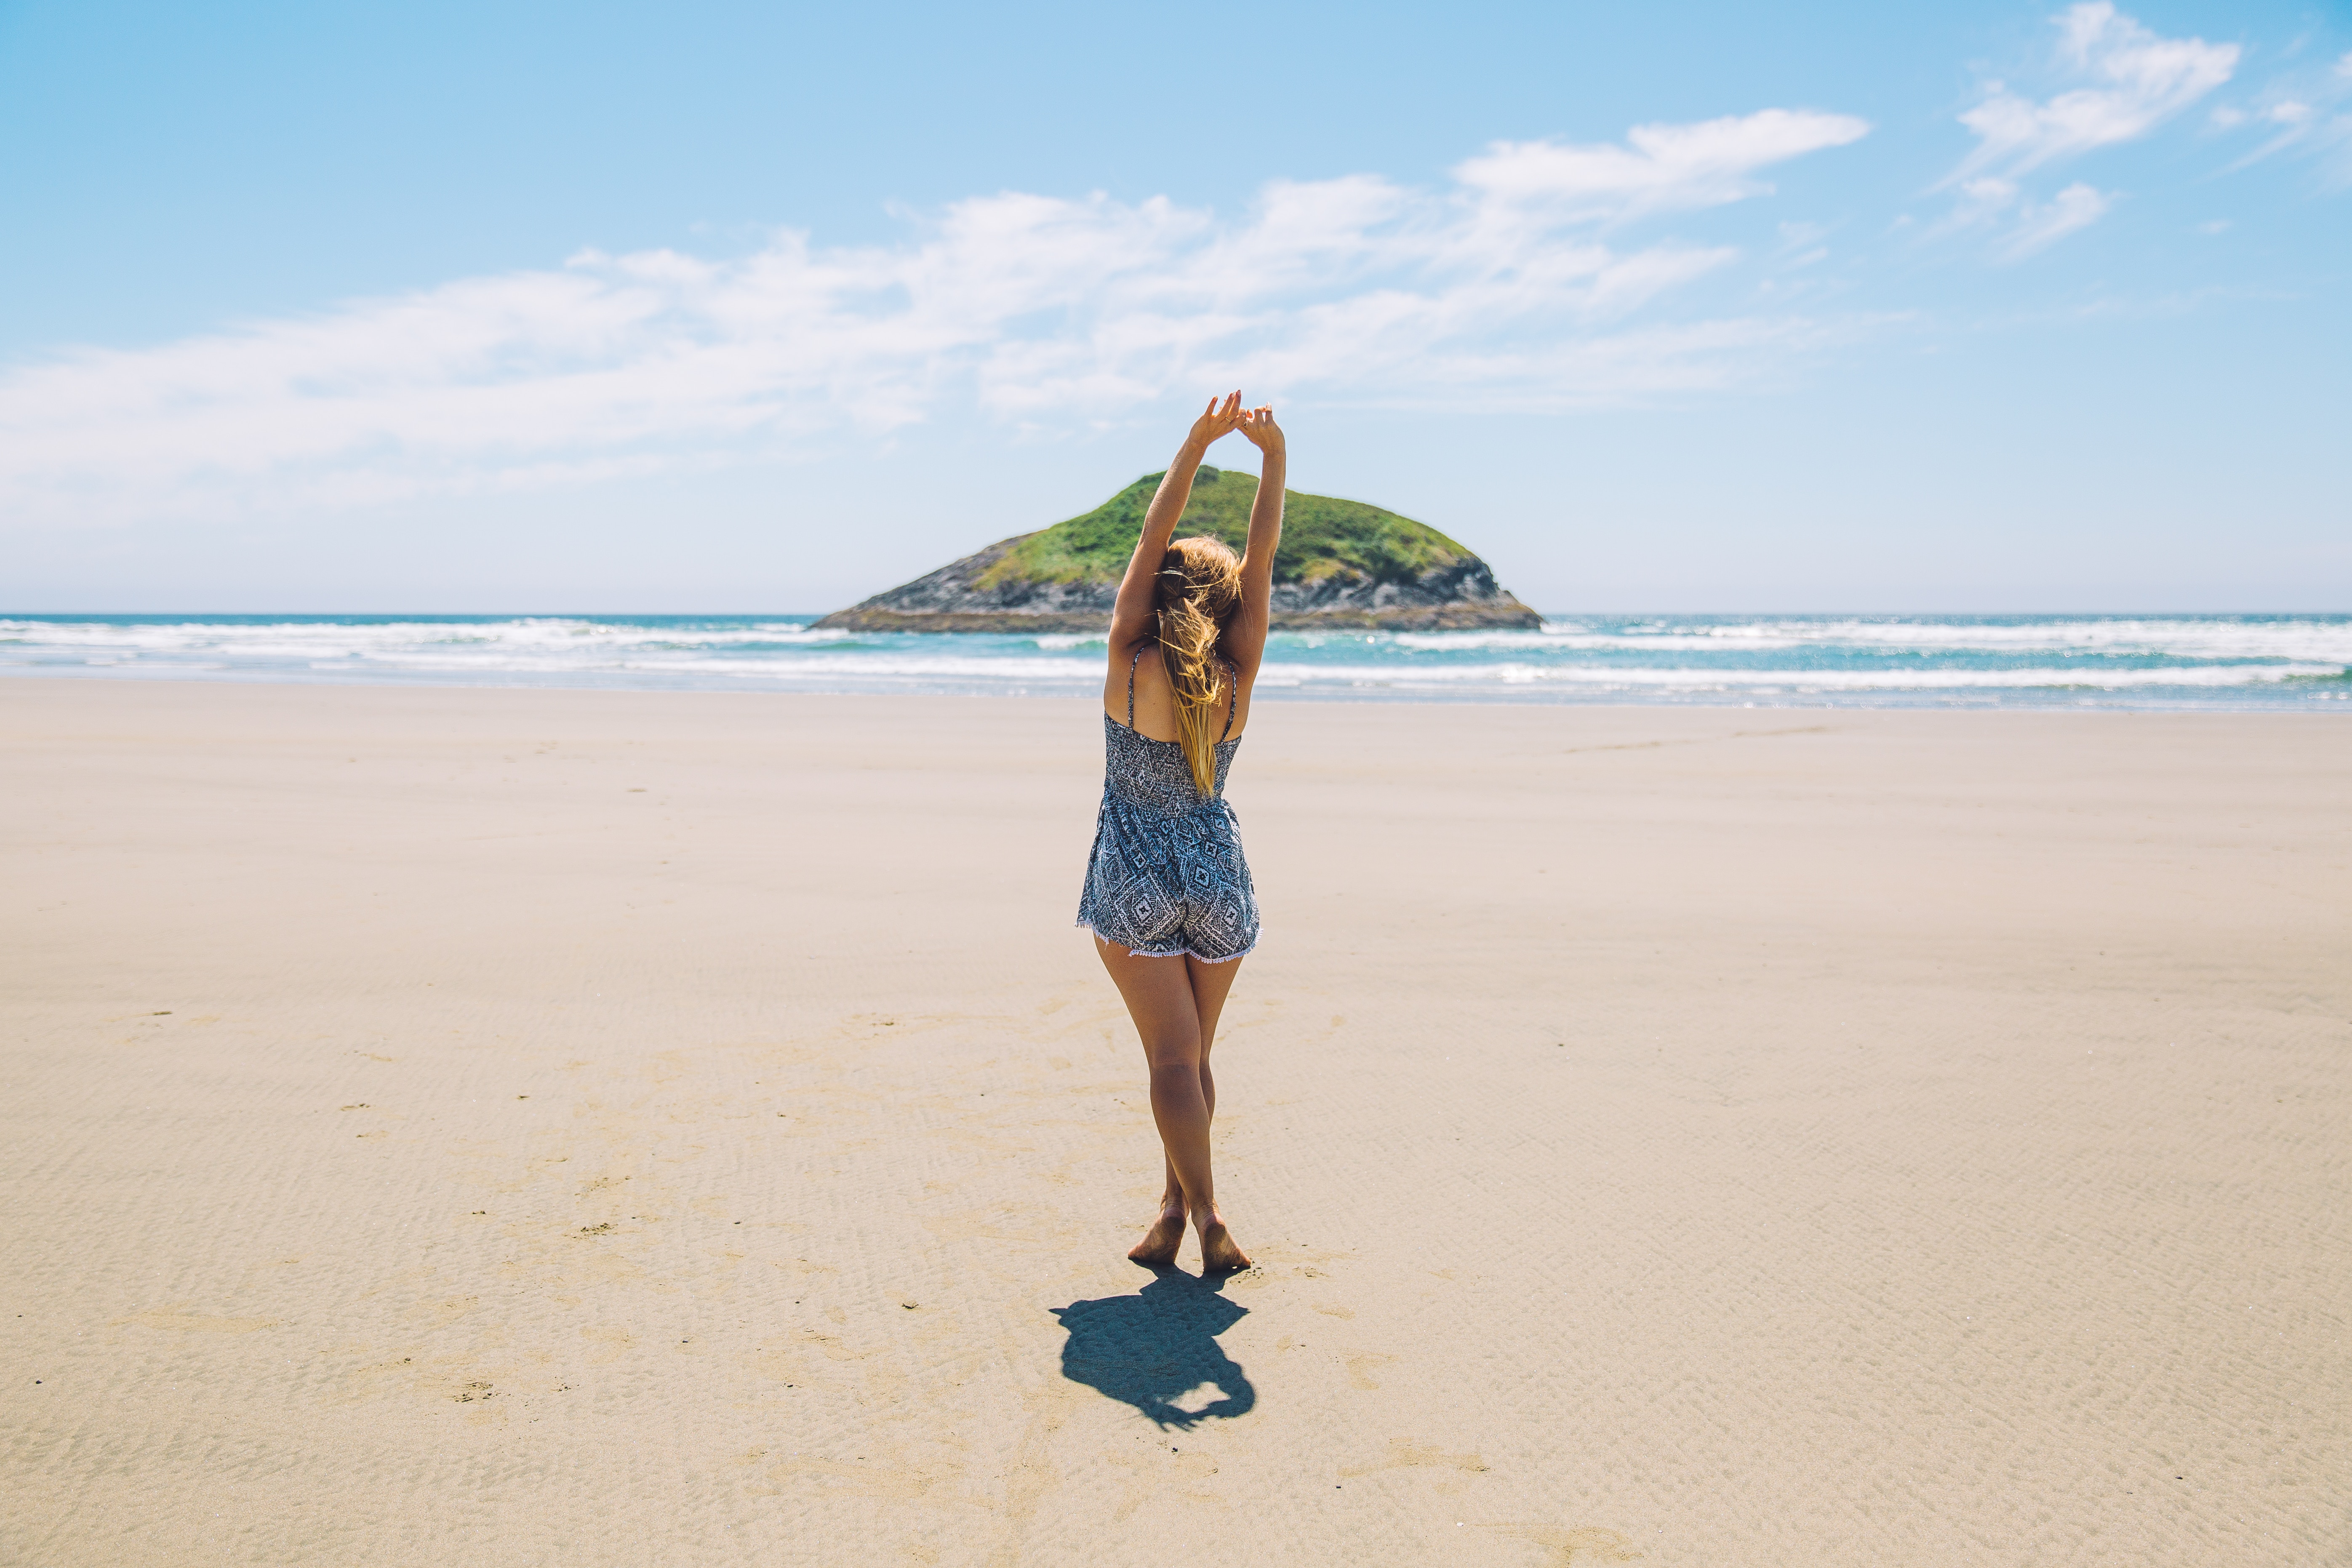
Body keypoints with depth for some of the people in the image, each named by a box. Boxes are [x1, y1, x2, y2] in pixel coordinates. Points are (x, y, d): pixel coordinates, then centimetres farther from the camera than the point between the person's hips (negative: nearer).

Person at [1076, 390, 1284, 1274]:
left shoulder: (1128, 665, -11)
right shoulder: (1236, 678, -7)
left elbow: (1151, 541, -10)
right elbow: (1261, 559, -5)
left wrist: (1197, 444, -10)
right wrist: (1273, 457, -9)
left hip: (1134, 882, -2)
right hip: (1218, 876, 3)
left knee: (1173, 1055, -4)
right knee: (1193, 1055, 15)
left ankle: (1204, 1213, -13)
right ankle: (1176, 1208, 18)